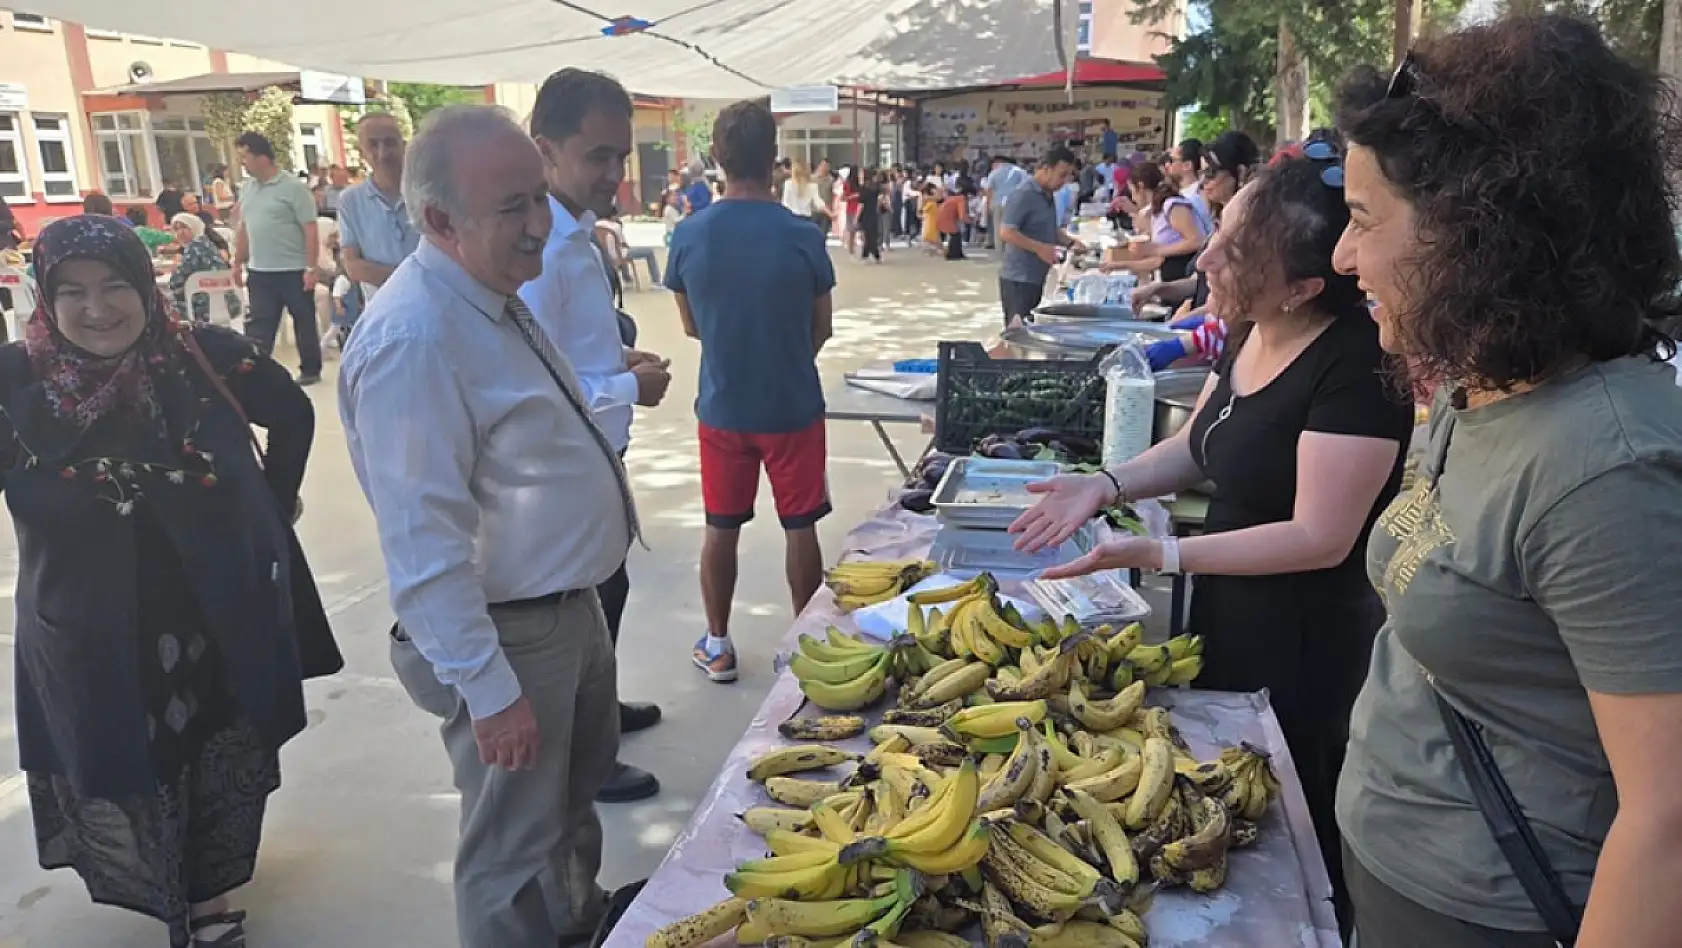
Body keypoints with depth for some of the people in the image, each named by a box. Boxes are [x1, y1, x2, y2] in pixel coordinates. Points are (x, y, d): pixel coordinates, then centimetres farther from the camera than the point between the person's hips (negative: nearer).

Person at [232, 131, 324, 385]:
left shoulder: (293, 187, -10)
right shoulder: (247, 190, 10)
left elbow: (310, 230, -13)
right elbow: (243, 229, 18)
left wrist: (312, 267, -17)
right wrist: (238, 263, 17)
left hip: (294, 271, -6)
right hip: (259, 272, 6)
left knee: (304, 323, 8)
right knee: (258, 327, 5)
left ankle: (310, 370, 20)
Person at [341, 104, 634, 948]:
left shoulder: (494, 292, 4)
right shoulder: (413, 338, -28)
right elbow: (425, 545, -28)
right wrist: (487, 690, -25)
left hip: (570, 603, 10)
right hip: (508, 635, -10)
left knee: (578, 790, 29)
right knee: (516, 856, 9)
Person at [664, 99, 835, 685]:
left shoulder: (689, 236, -8)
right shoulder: (801, 237, -13)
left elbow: (691, 325, 4)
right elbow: (822, 328, -2)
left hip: (722, 408, 2)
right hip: (792, 408, -2)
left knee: (721, 528, 15)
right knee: (800, 528, 11)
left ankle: (717, 644, 26)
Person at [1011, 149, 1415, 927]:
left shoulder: (1357, 369, -26)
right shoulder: (1249, 334, 0)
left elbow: (1320, 538, -26)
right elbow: (1197, 447, 12)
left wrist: (1158, 556, -27)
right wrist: (1106, 485, -5)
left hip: (1304, 650, -8)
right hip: (1225, 616, 8)